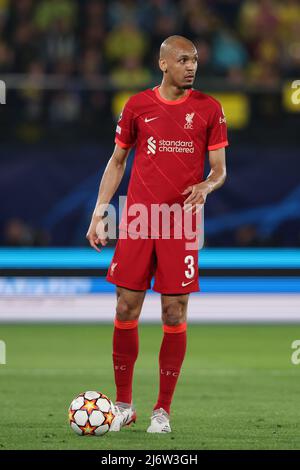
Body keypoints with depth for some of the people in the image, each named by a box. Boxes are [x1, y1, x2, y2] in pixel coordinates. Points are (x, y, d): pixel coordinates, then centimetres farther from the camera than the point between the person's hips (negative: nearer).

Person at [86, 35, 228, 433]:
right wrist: (98, 214, 8)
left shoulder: (208, 109, 2)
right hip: (137, 221, 1)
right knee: (126, 310, 0)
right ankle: (123, 405, 13)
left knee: (174, 314, -1)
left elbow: (220, 169, 4)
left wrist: (207, 185, -19)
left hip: (181, 222, -1)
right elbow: (117, 161, 14)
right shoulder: (138, 106, 5)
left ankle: (162, 410, 8)